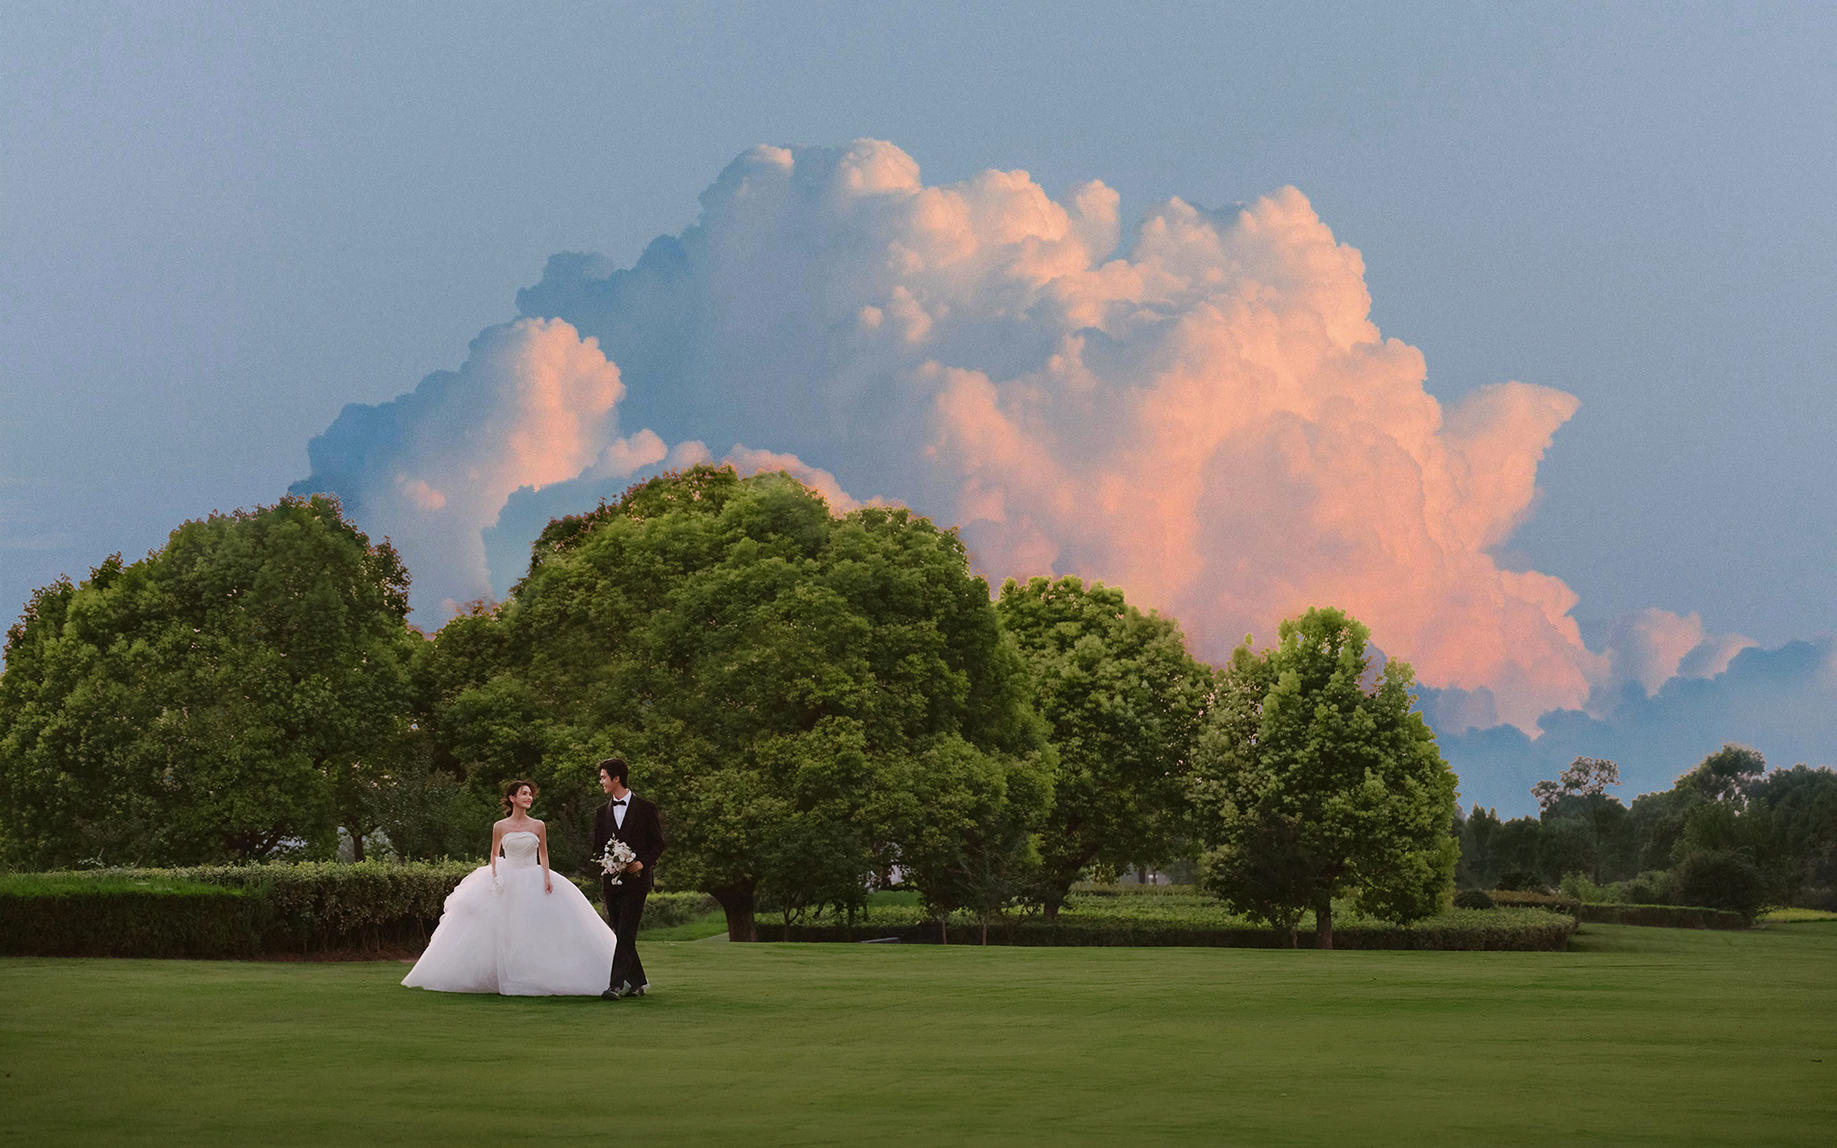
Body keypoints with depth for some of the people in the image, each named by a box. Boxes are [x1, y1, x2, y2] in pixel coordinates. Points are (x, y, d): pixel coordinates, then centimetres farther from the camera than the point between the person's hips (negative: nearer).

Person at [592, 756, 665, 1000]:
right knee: (622, 934, 8)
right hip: (611, 881, 5)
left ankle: (616, 985, -20)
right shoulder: (602, 812, 14)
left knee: (626, 934, -13)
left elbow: (658, 844, 2)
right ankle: (637, 982, 18)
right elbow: (597, 847, 17)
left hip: (636, 880, -5)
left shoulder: (646, 808, 1)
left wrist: (643, 863, -15)